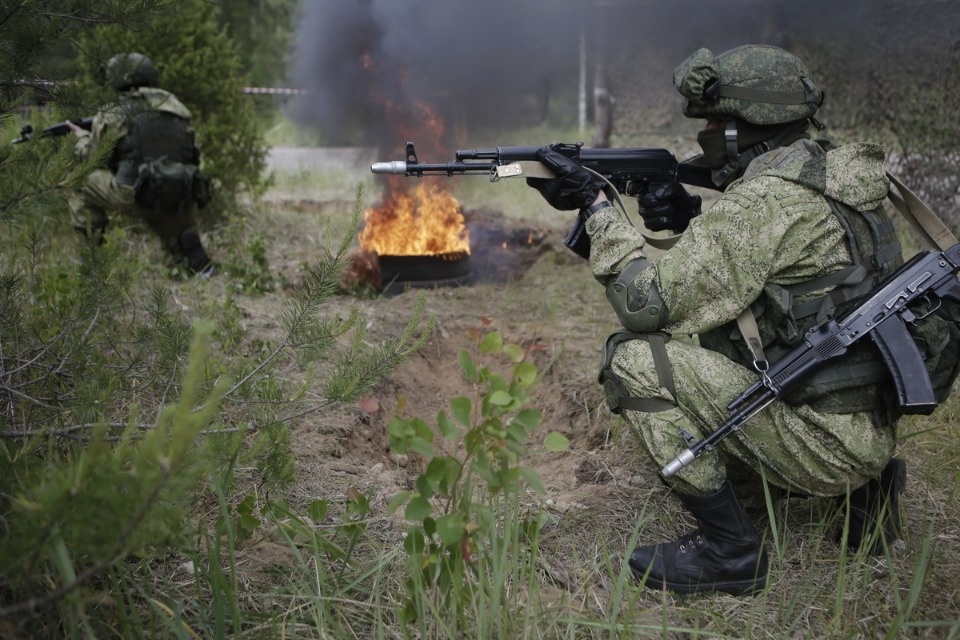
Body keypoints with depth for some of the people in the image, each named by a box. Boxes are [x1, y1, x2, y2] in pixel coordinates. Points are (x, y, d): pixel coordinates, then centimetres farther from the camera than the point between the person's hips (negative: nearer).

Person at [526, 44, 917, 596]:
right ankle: (860, 488, 18)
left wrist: (596, 204, -10)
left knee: (635, 359, -14)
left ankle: (730, 551, -4)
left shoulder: (766, 199, -21)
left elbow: (648, 302, -20)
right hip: (871, 422, 10)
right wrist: (695, 219, 5)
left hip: (826, 437, -10)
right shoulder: (829, 174, 8)